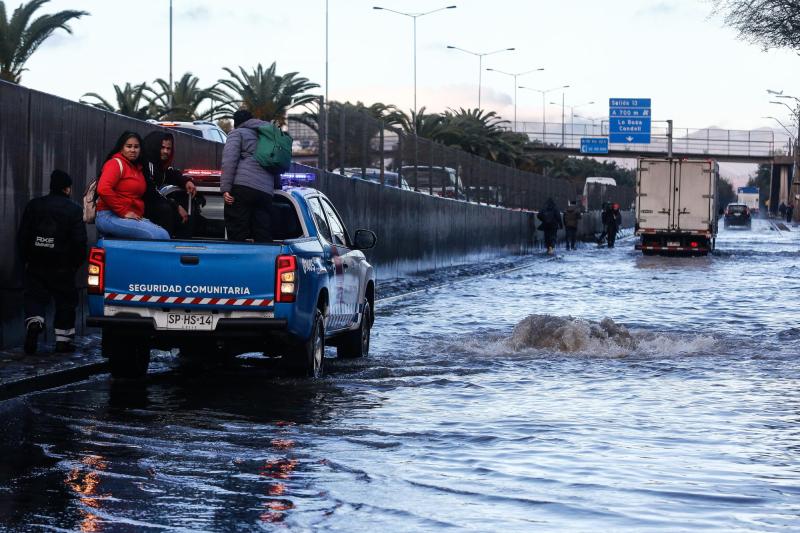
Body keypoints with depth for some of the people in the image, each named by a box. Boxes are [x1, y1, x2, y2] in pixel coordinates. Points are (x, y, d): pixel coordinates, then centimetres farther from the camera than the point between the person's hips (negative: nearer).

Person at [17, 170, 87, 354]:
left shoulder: (33, 205, 4)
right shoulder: (74, 209, -6)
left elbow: (22, 236, 5)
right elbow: (80, 241, -9)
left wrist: (26, 259, 11)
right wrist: (76, 263, 2)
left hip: (36, 265, 2)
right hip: (63, 267, -2)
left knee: (34, 297, 8)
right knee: (65, 301, 9)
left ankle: (34, 322, -21)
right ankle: (63, 340, 10)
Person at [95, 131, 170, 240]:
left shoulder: (137, 168, 21)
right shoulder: (116, 163, -3)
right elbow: (103, 190, -18)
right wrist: (124, 212, -16)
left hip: (133, 218, 8)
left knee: (164, 234, -15)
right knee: (159, 236, -24)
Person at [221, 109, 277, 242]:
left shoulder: (237, 133, 10)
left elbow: (229, 161, -4)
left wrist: (225, 188, -9)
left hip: (242, 187, -6)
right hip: (267, 190, 6)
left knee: (237, 235, -7)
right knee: (263, 237, 4)